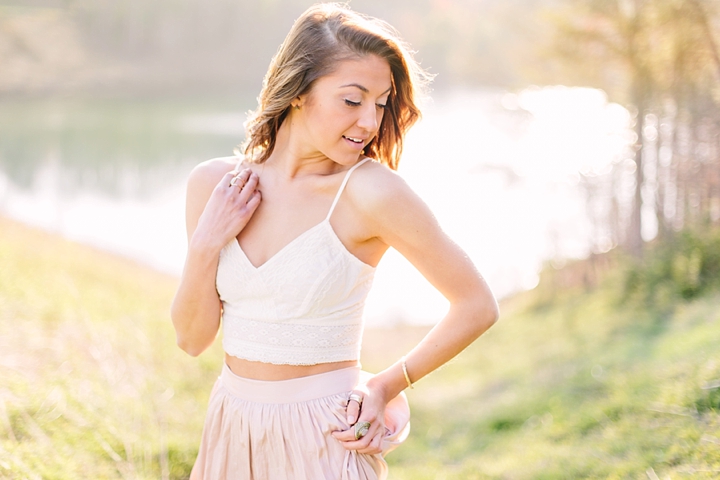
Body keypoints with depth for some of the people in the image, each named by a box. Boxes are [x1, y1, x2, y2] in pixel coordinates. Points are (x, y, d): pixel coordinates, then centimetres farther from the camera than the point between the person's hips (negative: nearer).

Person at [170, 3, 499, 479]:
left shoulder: (369, 190, -16)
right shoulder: (213, 184, -4)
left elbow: (478, 306, -10)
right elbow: (193, 338, 0)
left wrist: (386, 386, -6)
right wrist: (205, 245, -14)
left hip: (326, 440, -4)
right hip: (231, 434, 5)